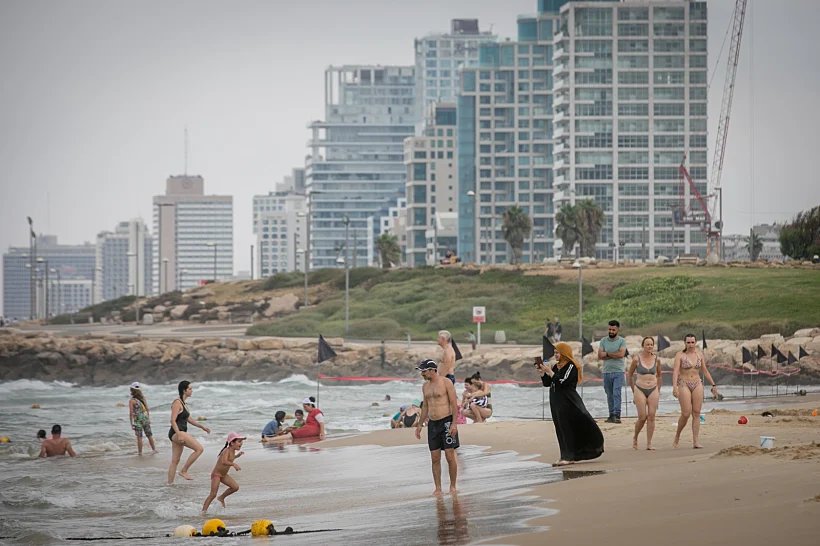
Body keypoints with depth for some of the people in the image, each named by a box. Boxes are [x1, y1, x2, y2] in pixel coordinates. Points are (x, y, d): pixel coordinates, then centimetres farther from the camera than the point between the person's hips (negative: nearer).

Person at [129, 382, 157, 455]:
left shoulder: (132, 401, -12)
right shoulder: (143, 398, 2)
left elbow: (131, 413, -14)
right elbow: (147, 408, 4)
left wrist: (131, 423, -7)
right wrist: (148, 418, 13)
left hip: (138, 421, -5)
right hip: (145, 418, 5)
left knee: (139, 437, 2)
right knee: (149, 435, 15)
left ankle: (140, 452, 3)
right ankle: (154, 449, 20)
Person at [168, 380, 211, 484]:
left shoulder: (183, 403, 18)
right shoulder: (177, 403, -12)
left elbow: (189, 419, 28)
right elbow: (173, 420, -19)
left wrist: (202, 427, 27)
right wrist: (179, 435, -27)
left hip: (179, 434, 10)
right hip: (176, 433, -10)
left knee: (175, 461, 10)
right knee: (199, 448, -15)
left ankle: (170, 484, 12)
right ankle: (184, 471, -10)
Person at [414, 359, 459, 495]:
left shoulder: (446, 383, -6)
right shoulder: (425, 386, 13)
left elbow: (454, 404, -9)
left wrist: (454, 423, -16)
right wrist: (419, 424, 18)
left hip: (446, 422, -6)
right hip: (432, 424, 6)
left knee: (450, 456, -5)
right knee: (435, 458, 2)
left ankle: (453, 487, 3)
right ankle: (438, 488, 5)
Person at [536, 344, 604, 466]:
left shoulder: (571, 366, -9)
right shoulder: (556, 366, 14)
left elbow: (562, 381, -20)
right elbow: (547, 383, 15)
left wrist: (549, 371, -15)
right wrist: (542, 372, 1)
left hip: (568, 402, -8)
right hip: (556, 401, 8)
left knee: (567, 428, -8)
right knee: (561, 429, 8)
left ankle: (568, 457, -7)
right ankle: (565, 456, 11)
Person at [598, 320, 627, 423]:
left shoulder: (622, 341, 0)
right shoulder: (603, 341, 8)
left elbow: (621, 354, -15)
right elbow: (600, 356, -2)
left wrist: (607, 354, -8)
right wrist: (614, 355, -9)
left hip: (618, 372, -4)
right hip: (606, 372, 4)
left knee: (616, 393, -15)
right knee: (609, 395, 8)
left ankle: (617, 415, -19)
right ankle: (611, 415, 14)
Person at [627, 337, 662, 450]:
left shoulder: (657, 359, 3)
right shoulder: (637, 359, -5)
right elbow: (630, 375, 7)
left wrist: (658, 391, 16)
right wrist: (633, 391, 11)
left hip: (653, 390, 3)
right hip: (640, 390, -3)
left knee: (651, 417, -3)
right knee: (642, 417, -6)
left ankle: (649, 444, 2)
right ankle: (635, 438, 20)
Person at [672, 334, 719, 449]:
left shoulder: (699, 354, 7)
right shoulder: (680, 355, -6)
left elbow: (705, 371, 14)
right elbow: (675, 371, -16)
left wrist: (713, 385, 13)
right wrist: (674, 387, -29)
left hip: (697, 384, 4)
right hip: (684, 385, -4)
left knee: (696, 413, -2)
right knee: (686, 414, -10)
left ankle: (695, 441, -3)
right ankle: (677, 436, 13)